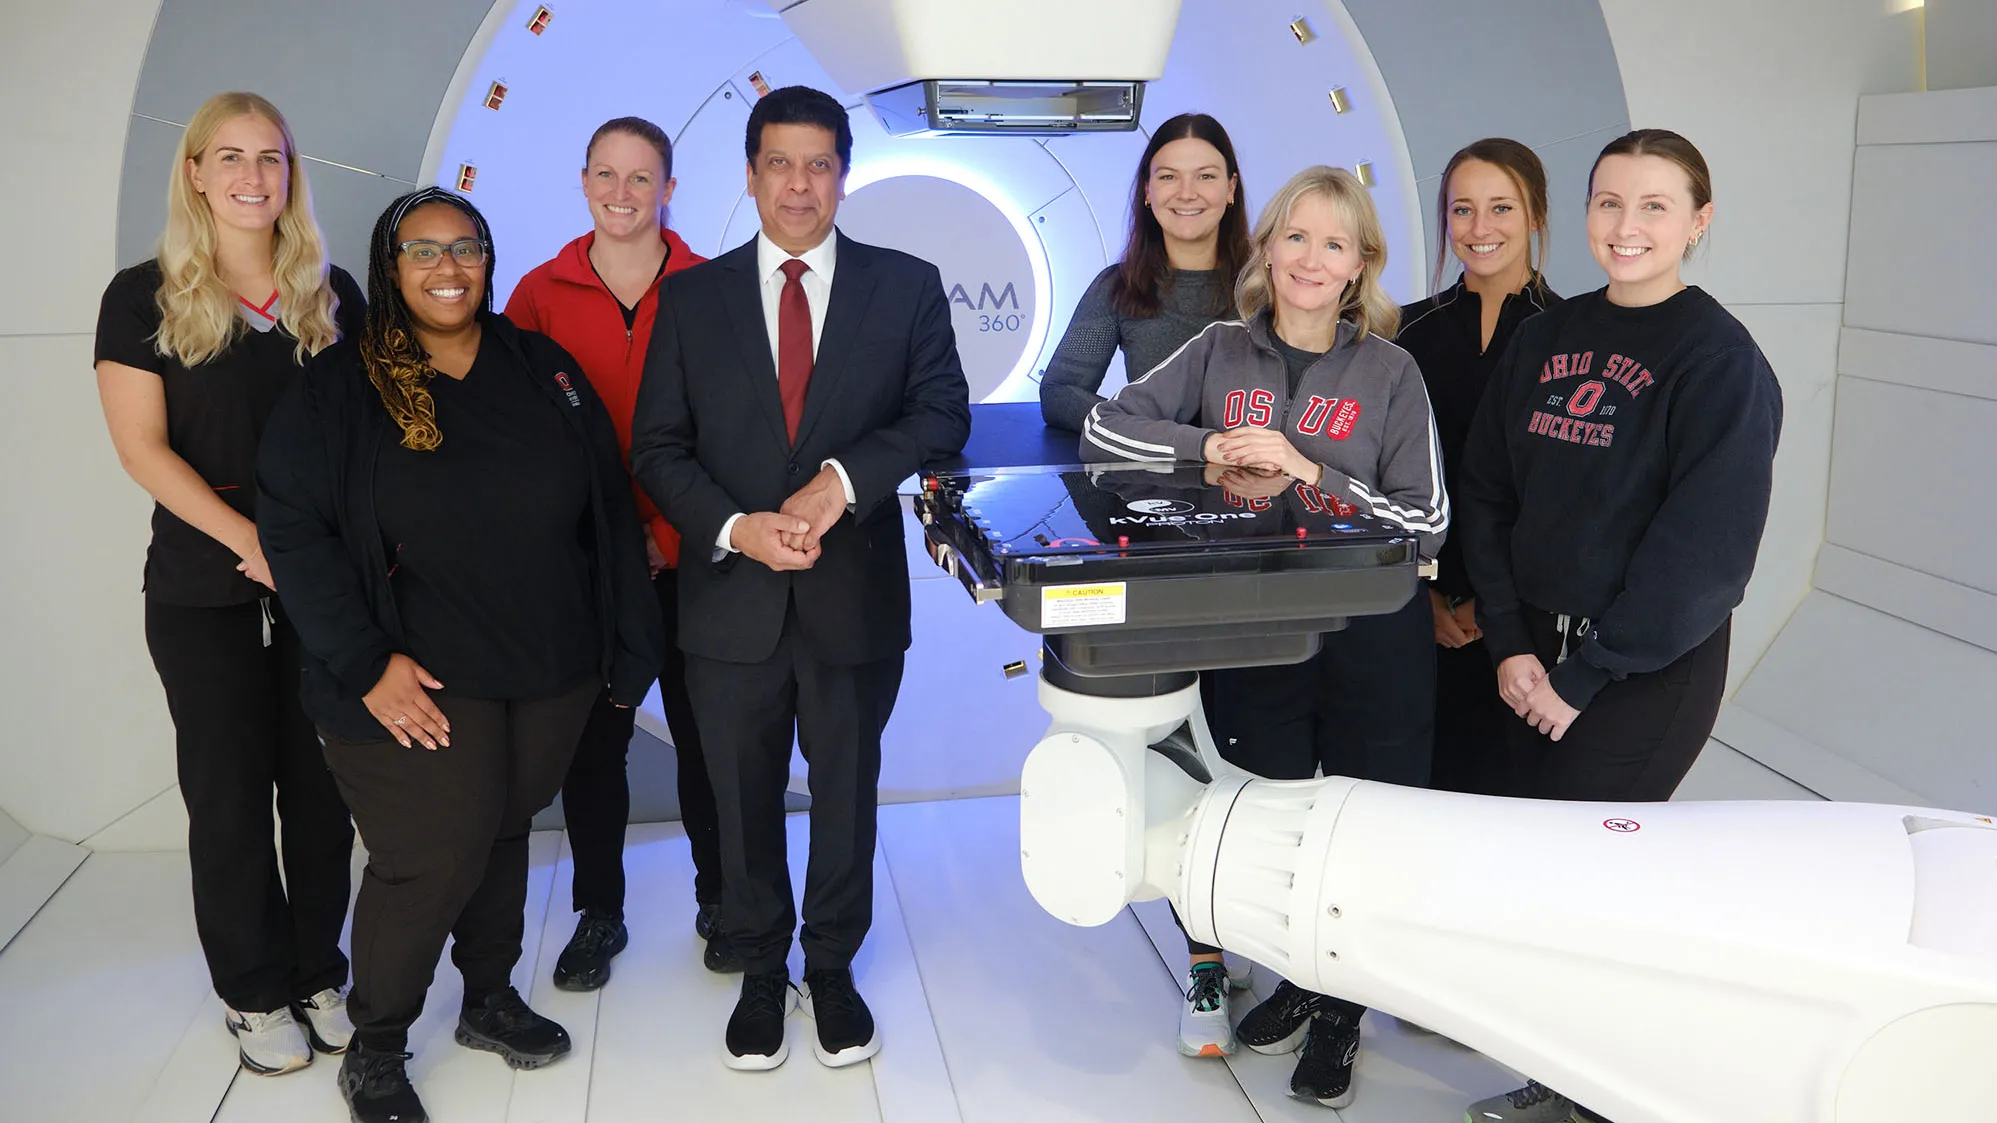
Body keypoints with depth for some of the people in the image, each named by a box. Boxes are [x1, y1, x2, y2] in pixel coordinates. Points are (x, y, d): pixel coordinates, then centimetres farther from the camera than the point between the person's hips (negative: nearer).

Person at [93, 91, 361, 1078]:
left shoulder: (333, 295, 6)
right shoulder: (145, 296, 0)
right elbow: (142, 446, -6)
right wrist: (252, 538, -16)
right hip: (205, 592, -2)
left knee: (321, 785, 8)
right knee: (229, 792, 8)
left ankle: (319, 974, 24)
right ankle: (255, 992, 23)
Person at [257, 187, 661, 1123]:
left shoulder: (544, 370, 5)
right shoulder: (336, 389, -3)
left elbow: (609, 510, 5)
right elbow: (294, 529, -8)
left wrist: (628, 641, 3)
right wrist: (366, 664, -15)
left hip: (552, 672, 4)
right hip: (425, 683, -3)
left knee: (504, 833, 17)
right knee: (433, 861, -5)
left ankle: (490, 1001, 38)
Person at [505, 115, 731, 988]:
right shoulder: (540, 294, 2)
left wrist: (672, 530, -9)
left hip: (687, 556, -1)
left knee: (702, 730, 9)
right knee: (592, 737, 10)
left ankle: (719, 902, 27)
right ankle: (598, 912, 27)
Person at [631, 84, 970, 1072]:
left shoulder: (906, 286, 1)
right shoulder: (691, 296, 3)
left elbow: (942, 414, -5)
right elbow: (658, 446, 0)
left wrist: (842, 480, -20)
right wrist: (737, 529, -16)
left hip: (855, 594, 0)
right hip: (732, 596, 1)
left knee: (847, 796, 14)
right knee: (744, 804, 14)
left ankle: (833, 968, 35)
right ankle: (761, 972, 35)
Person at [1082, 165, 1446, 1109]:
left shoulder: (1391, 373, -2)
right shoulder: (1221, 351, 4)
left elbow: (1426, 524, -8)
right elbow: (1102, 430, 0)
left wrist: (1308, 471, -18)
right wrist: (1211, 450, -13)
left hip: (1371, 638, -2)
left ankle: (1342, 1009, 31)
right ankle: (1299, 978, 39)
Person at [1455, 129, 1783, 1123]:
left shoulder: (1720, 361, -10)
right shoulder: (1542, 341, 6)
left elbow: (1703, 550, -15)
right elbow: (1486, 493, 6)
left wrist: (1585, 675, -14)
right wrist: (1510, 642, -4)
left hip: (1649, 669, -5)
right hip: (1537, 649, 5)